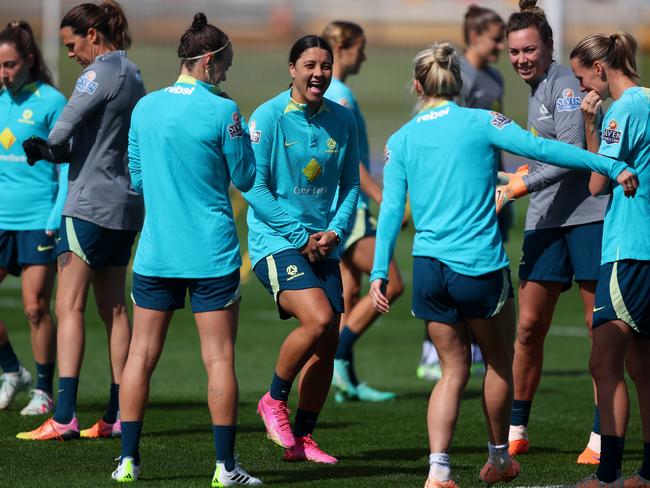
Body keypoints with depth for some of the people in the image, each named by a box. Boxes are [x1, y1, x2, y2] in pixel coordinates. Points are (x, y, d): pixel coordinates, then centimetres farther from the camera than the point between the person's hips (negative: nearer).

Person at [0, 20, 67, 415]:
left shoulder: (51, 102, -5)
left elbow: (66, 164, -5)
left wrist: (57, 219, -12)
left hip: (39, 218, -5)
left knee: (36, 307, -4)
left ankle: (44, 390, 7)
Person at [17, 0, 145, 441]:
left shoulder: (100, 73, -13)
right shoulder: (133, 75, 15)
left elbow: (65, 129, -20)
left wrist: (48, 148, 1)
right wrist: (52, 151, 6)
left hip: (91, 202, -9)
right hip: (126, 205, 9)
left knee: (69, 307, -8)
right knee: (114, 308, 10)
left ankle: (65, 417, -14)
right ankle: (118, 416, 10)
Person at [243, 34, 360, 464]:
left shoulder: (342, 120, 6)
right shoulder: (268, 117, -9)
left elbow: (350, 184, 12)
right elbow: (253, 186, -11)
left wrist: (335, 231, -6)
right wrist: (301, 235, -13)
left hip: (323, 247, 6)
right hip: (276, 240, -6)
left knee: (328, 341, 1)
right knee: (318, 319, -24)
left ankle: (302, 439, 14)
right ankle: (274, 401, -1)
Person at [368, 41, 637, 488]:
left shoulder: (400, 140, 7)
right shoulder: (480, 122, -3)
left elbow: (391, 210, 1)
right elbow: (541, 148, -10)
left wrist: (379, 273, 2)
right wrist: (611, 167, -9)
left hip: (428, 268, 3)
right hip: (480, 268, -3)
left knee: (454, 370, 13)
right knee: (500, 363, 19)